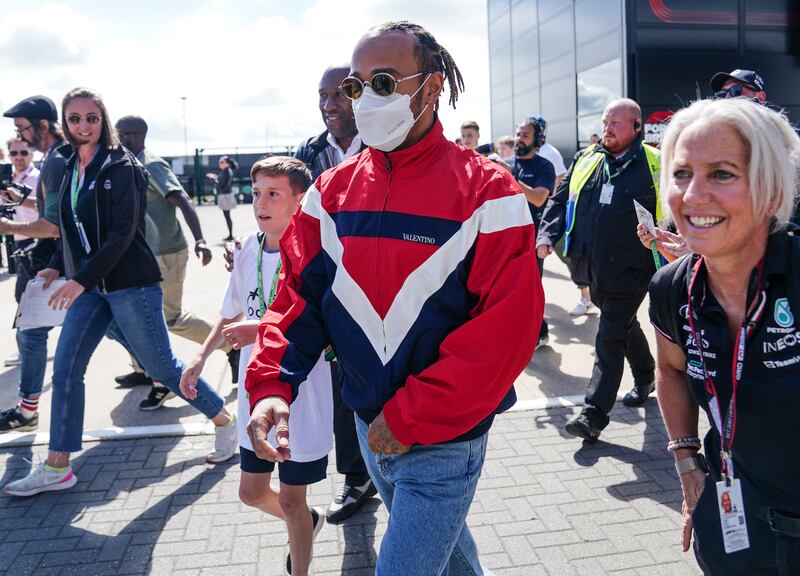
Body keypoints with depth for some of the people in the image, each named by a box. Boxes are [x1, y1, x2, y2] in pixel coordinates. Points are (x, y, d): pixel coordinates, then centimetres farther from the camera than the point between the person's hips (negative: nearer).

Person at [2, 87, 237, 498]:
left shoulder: (121, 167, -10)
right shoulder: (71, 168, 11)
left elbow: (123, 233, -17)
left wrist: (81, 279, -22)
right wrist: (57, 266, 6)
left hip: (130, 284, -7)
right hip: (90, 286, 7)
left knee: (161, 366, 1)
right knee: (65, 370, 3)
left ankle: (225, 421, 21)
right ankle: (57, 468, 14)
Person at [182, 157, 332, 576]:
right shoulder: (248, 250, 2)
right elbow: (232, 315, 15)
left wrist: (263, 329, -28)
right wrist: (201, 358, 7)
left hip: (302, 397, -6)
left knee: (291, 498, 8)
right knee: (251, 492, 19)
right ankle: (306, 522, 49)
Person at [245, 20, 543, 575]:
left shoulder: (485, 192, -16)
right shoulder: (333, 191, 0)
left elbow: (508, 329, -20)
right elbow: (302, 297, -1)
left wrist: (412, 418, -20)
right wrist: (271, 385, -18)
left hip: (444, 442, -5)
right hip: (371, 428, 5)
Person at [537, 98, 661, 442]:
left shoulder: (654, 164, -4)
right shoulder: (585, 160, 9)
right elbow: (560, 200, 11)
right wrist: (547, 236, -2)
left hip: (630, 271, -5)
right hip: (592, 269, 5)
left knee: (610, 340, -6)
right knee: (624, 326, 24)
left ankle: (594, 416, -4)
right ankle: (645, 377, 48)